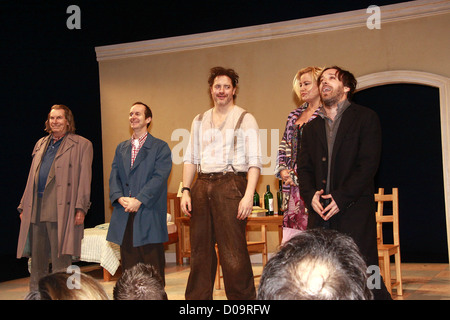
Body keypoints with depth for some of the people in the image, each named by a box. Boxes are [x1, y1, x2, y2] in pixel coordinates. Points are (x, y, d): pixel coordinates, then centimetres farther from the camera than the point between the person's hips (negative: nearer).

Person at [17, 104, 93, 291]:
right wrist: (24, 206, 15)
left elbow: (84, 179, -3)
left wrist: (80, 208, -13)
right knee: (37, 263, 11)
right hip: (36, 211, 6)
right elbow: (32, 178, 22)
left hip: (61, 211, -6)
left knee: (61, 263, -5)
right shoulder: (41, 144, 21)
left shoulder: (81, 145, 4)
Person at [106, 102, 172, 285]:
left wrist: (139, 200, -18)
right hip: (124, 216, 5)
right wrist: (120, 198, -9)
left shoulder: (160, 148, 3)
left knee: (153, 270, -3)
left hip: (149, 216, -5)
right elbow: (114, 176, 10)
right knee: (129, 269, 7)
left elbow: (159, 177, -9)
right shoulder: (121, 148, 19)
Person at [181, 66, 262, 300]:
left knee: (234, 252, -8)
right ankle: (197, 297, 18)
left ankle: (242, 297, 3)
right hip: (202, 186, 5)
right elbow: (190, 158, 16)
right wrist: (186, 191, 5)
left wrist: (249, 194, -16)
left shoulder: (245, 119, 3)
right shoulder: (200, 120, 17)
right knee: (200, 251, 8)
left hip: (230, 185, -4)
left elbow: (254, 161, -5)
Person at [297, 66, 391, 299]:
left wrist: (342, 197, -14)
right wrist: (310, 195, -6)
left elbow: (369, 164, -6)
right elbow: (304, 167, 14)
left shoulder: (365, 118, 4)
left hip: (354, 209, -4)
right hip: (320, 213, 5)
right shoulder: (312, 127, 19)